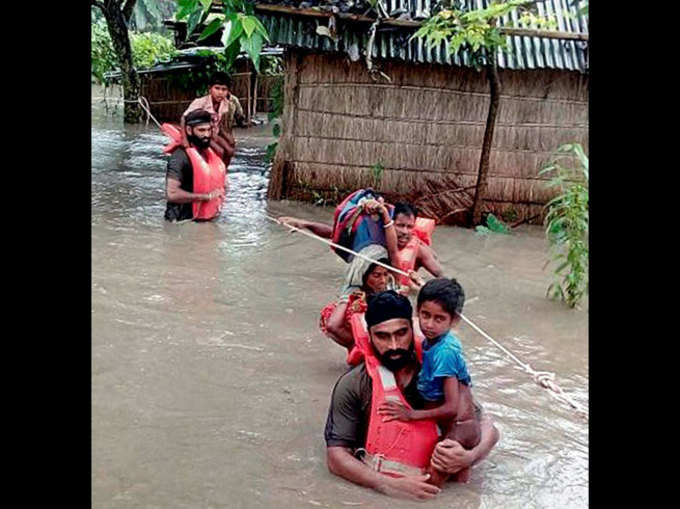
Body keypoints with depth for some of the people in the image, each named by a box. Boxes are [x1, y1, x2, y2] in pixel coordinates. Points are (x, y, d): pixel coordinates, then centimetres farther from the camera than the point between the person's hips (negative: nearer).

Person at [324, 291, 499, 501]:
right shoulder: (353, 385, -3)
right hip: (371, 490, -5)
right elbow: (336, 458, -5)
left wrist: (469, 457, -13)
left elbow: (487, 428, 8)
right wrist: (390, 485, -18)